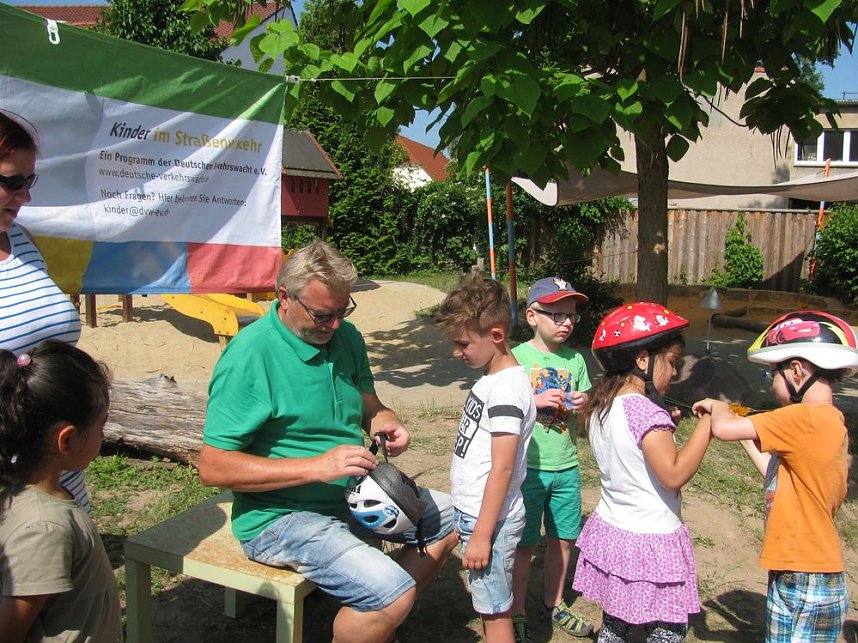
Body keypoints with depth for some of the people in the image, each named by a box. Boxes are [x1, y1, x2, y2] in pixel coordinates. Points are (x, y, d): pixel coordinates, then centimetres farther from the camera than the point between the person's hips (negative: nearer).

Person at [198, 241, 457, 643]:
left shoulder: (344, 336, 1)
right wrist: (317, 467, -29)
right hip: (281, 515, -8)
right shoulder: (249, 355, -22)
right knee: (392, 594, -26)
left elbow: (367, 403, 15)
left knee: (454, 518, 14)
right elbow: (213, 467, -23)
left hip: (353, 492, 9)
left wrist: (387, 424, -10)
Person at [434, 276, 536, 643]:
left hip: (490, 520, -9)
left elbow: (502, 467, -23)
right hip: (474, 513, 9)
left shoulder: (507, 388, -21)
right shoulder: (491, 378, 9)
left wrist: (482, 534, -20)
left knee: (495, 612, 4)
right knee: (490, 606, 19)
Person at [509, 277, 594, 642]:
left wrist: (584, 405, -9)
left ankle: (553, 605, 36)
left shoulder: (575, 360, 4)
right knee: (525, 544, 5)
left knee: (563, 539, 15)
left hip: (566, 467, 5)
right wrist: (536, 401, -21)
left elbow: (585, 415, 13)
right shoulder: (516, 358, -8)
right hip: (527, 467, -4)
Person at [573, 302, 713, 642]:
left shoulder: (600, 406, 3)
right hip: (650, 542, -8)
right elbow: (674, 474, -24)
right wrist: (708, 423, -19)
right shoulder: (645, 410, -22)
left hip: (609, 533, 8)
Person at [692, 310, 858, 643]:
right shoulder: (831, 422, 9)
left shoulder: (807, 419, -20)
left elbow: (724, 428, -24)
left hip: (804, 585, -9)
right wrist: (750, 437, 14)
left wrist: (716, 406, -3)